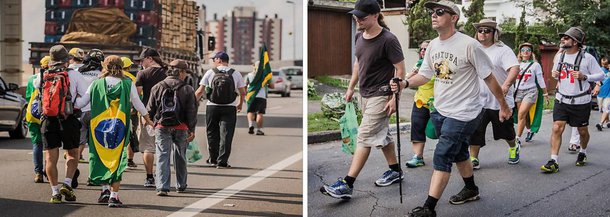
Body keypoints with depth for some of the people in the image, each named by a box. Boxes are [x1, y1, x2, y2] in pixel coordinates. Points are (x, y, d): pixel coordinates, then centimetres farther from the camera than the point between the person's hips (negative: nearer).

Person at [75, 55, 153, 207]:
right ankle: (114, 196, 3)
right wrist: (148, 120, 24)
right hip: (120, 129, -1)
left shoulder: (96, 84, 2)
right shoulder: (128, 84, 0)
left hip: (99, 127, 1)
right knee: (117, 159, 6)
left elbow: (81, 103, 6)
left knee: (100, 157, 17)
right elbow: (138, 104, 8)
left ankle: (105, 188, 9)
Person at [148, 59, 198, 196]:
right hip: (181, 128, 0)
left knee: (162, 156, 0)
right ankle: (181, 185, 28)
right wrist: (192, 130, 3)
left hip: (162, 127, 0)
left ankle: (162, 187, -12)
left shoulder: (158, 87, 1)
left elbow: (150, 109, 6)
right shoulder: (187, 90, -3)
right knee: (180, 157, 16)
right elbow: (192, 112, -3)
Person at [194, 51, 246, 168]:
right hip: (229, 108, 0)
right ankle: (222, 162, -4)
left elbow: (200, 91, -3)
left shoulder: (210, 73, -1)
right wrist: (240, 104, 23)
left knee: (212, 134, 14)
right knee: (226, 135, 1)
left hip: (212, 107, 0)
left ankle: (213, 159, 23)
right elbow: (243, 92, 5)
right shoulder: (236, 74, 3)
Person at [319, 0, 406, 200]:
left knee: (365, 137, -10)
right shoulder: (359, 36, 6)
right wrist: (351, 87, 17)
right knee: (381, 133, 18)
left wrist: (395, 97, -18)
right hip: (365, 94, 9)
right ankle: (395, 171, 35)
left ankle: (347, 184, -12)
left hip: (381, 95, -8)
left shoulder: (388, 40, -18)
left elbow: (400, 69, -15)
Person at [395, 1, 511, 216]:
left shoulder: (469, 45, -18)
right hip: (440, 111, 7)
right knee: (458, 153, 22)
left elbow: (490, 79, -11)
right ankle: (471, 189, 43)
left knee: (442, 158, -11)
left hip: (463, 114, -7)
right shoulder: (433, 45, 2)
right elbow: (425, 75, 10)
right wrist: (405, 83, -11)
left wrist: (503, 107, -3)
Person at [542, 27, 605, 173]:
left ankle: (583, 152, 42)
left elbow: (601, 75, -8)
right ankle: (553, 162, -11)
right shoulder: (559, 56, 2)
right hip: (562, 100, 3)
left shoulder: (587, 58, -13)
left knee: (582, 131, 13)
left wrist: (584, 77, -24)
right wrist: (555, 75, -3)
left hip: (581, 101, -3)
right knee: (557, 128, -10)